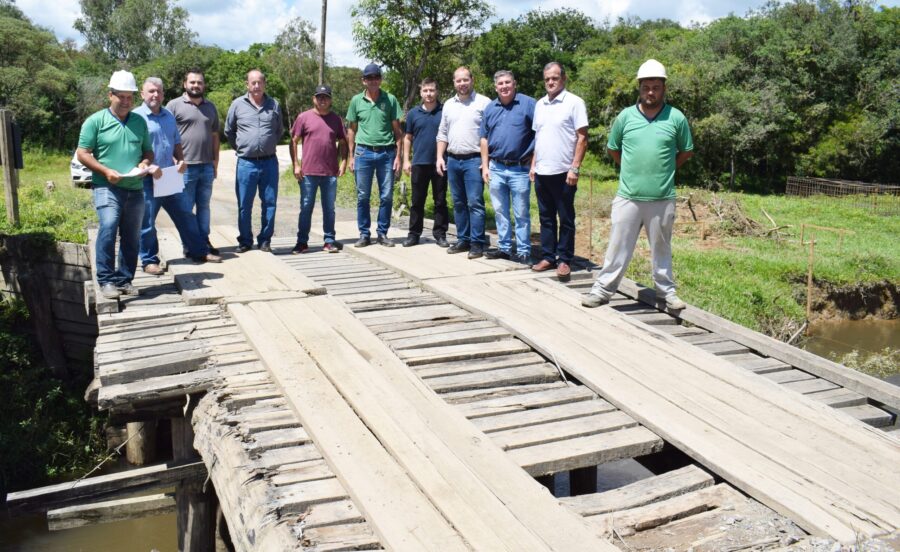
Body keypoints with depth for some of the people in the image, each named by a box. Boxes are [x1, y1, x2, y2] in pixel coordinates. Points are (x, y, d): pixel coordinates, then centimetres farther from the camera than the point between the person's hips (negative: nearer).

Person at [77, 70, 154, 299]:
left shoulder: (140, 122, 13)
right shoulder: (96, 121, 1)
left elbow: (148, 150, 20)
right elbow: (82, 153, -1)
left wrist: (145, 163, -3)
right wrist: (105, 171, -14)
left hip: (135, 189, 5)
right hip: (107, 187, -5)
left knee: (132, 237, 8)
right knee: (108, 228, -22)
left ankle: (124, 280, 19)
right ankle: (106, 280, -15)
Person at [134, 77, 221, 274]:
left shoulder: (169, 116, 14)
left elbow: (176, 143, 22)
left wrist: (180, 160, 4)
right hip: (147, 179, -6)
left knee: (185, 215, 11)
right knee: (147, 222, 3)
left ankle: (198, 251, 21)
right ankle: (149, 261, 14)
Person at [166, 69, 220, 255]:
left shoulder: (210, 107, 14)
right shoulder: (174, 105, -2)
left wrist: (215, 160, 10)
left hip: (207, 166, 5)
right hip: (185, 167, -5)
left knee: (204, 206, 13)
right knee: (186, 208, 3)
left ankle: (204, 241, 22)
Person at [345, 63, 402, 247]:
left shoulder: (390, 99, 4)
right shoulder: (356, 100, 6)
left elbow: (397, 130, 5)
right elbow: (351, 129, 10)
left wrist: (398, 155, -1)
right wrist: (351, 156, 4)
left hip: (387, 153, 0)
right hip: (364, 152, 1)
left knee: (387, 196, 3)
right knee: (362, 197, 4)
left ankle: (382, 233, 14)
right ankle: (364, 234, 13)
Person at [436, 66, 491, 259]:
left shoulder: (484, 103, -4)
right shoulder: (448, 105, 14)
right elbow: (442, 133, 18)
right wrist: (440, 157, 10)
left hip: (474, 160, -6)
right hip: (452, 160, 6)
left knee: (475, 203, -8)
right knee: (458, 203, 11)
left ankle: (477, 243, -4)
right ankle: (463, 239, 19)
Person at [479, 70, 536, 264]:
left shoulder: (528, 104, -4)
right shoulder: (490, 108, 11)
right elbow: (485, 139, 14)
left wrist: (535, 164, -9)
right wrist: (485, 166, 7)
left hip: (520, 169, -5)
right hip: (496, 169, 5)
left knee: (521, 214, 1)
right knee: (500, 212, 11)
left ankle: (523, 251, 8)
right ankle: (504, 248, 22)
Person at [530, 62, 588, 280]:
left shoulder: (574, 102, -6)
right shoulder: (540, 104, 13)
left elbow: (582, 138, -9)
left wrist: (575, 168, -15)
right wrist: (533, 165, 12)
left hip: (563, 172, -6)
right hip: (542, 172, 6)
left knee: (566, 219, 3)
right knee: (546, 218, 12)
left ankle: (564, 260, 10)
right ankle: (548, 257, 20)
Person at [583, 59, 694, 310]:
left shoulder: (676, 118, -1)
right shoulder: (626, 116, 1)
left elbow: (687, 151, 12)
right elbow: (612, 149, 14)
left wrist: (665, 168, 6)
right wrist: (632, 169, 10)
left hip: (663, 199, 0)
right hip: (628, 197, 0)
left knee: (662, 248, 13)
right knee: (618, 246, 5)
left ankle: (667, 292, 26)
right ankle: (602, 290, 14)